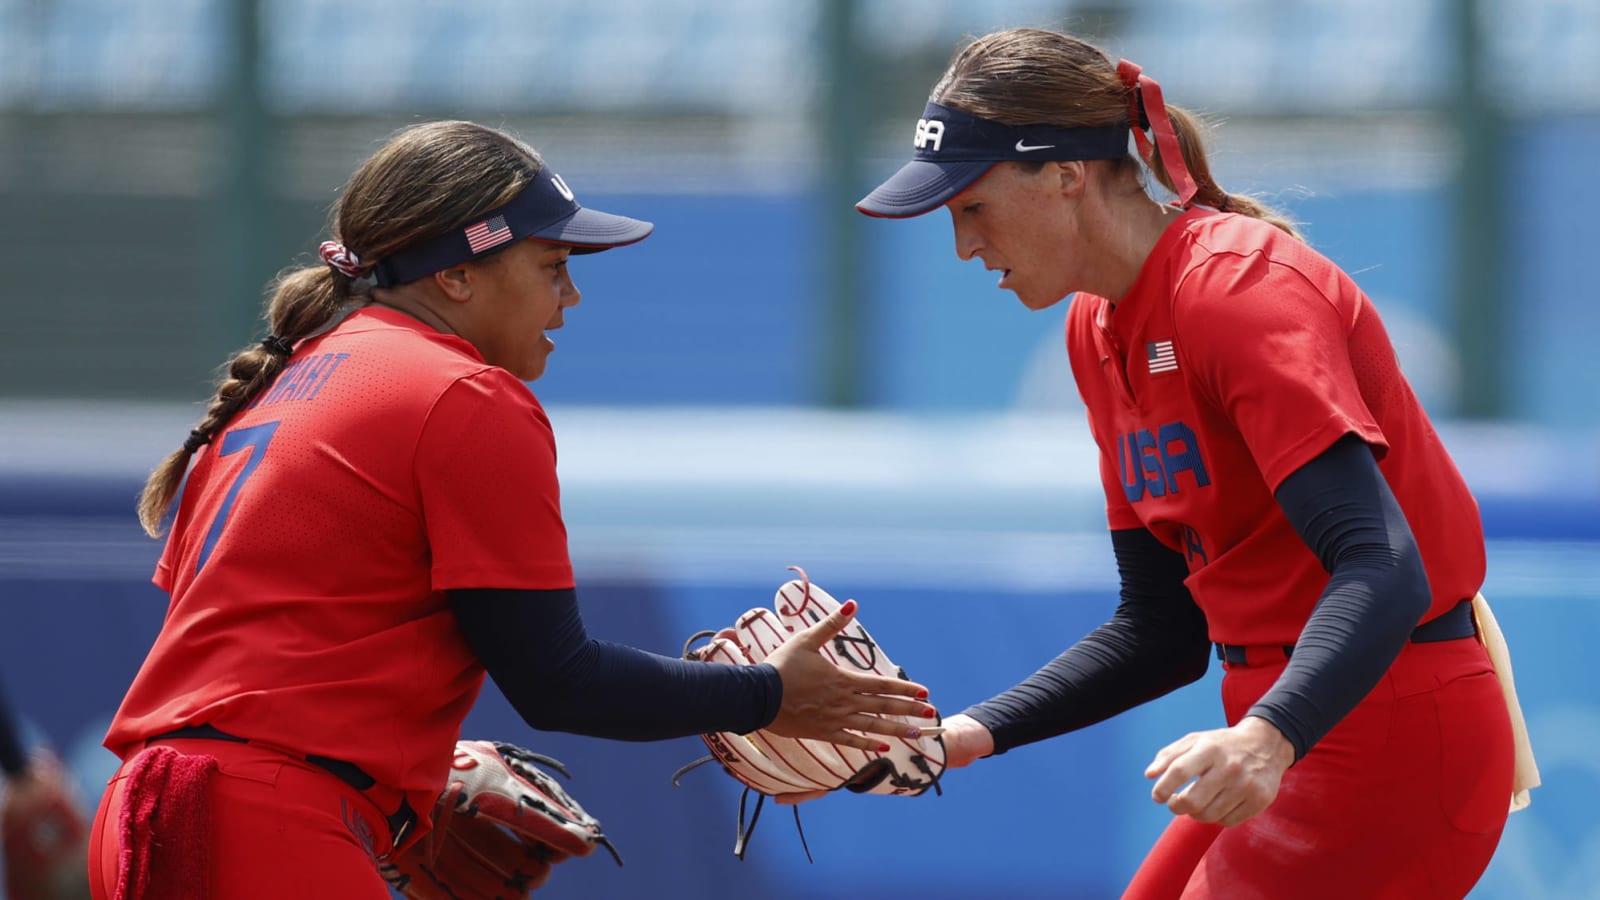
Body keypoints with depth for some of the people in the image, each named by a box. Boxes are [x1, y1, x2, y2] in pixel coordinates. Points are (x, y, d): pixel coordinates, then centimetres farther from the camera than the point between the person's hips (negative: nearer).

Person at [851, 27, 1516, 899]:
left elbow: (1384, 570, -30)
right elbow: (1162, 631, 13)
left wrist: (1269, 738, -46)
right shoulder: (1098, 330, 10)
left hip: (1393, 751, -9)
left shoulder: (1238, 288, -18)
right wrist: (974, 733, 2)